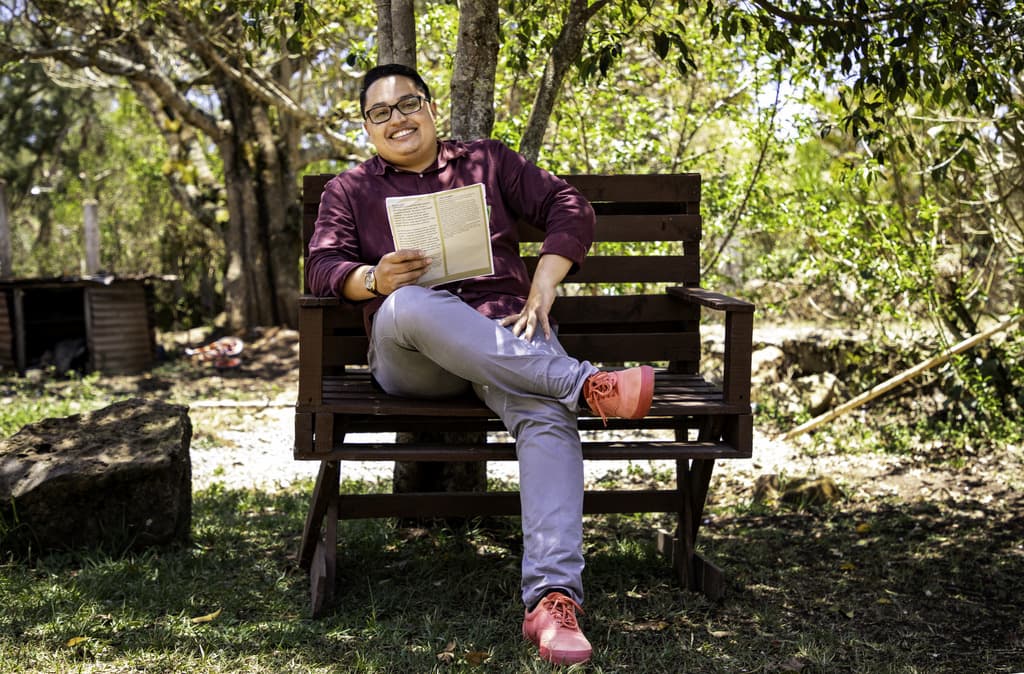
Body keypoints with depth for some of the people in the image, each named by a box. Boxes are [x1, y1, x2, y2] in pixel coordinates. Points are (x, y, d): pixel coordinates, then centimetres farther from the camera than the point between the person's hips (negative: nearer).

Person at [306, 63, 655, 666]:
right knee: (410, 304, -38)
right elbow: (323, 268, 9)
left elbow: (570, 208, 14)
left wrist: (542, 289, -3)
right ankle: (584, 383, -38)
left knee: (547, 412, -34)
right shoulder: (349, 191, 23)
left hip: (503, 334, 1)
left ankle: (552, 598, -44)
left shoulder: (488, 162, 22)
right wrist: (376, 279, -15)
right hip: (408, 356, 0)